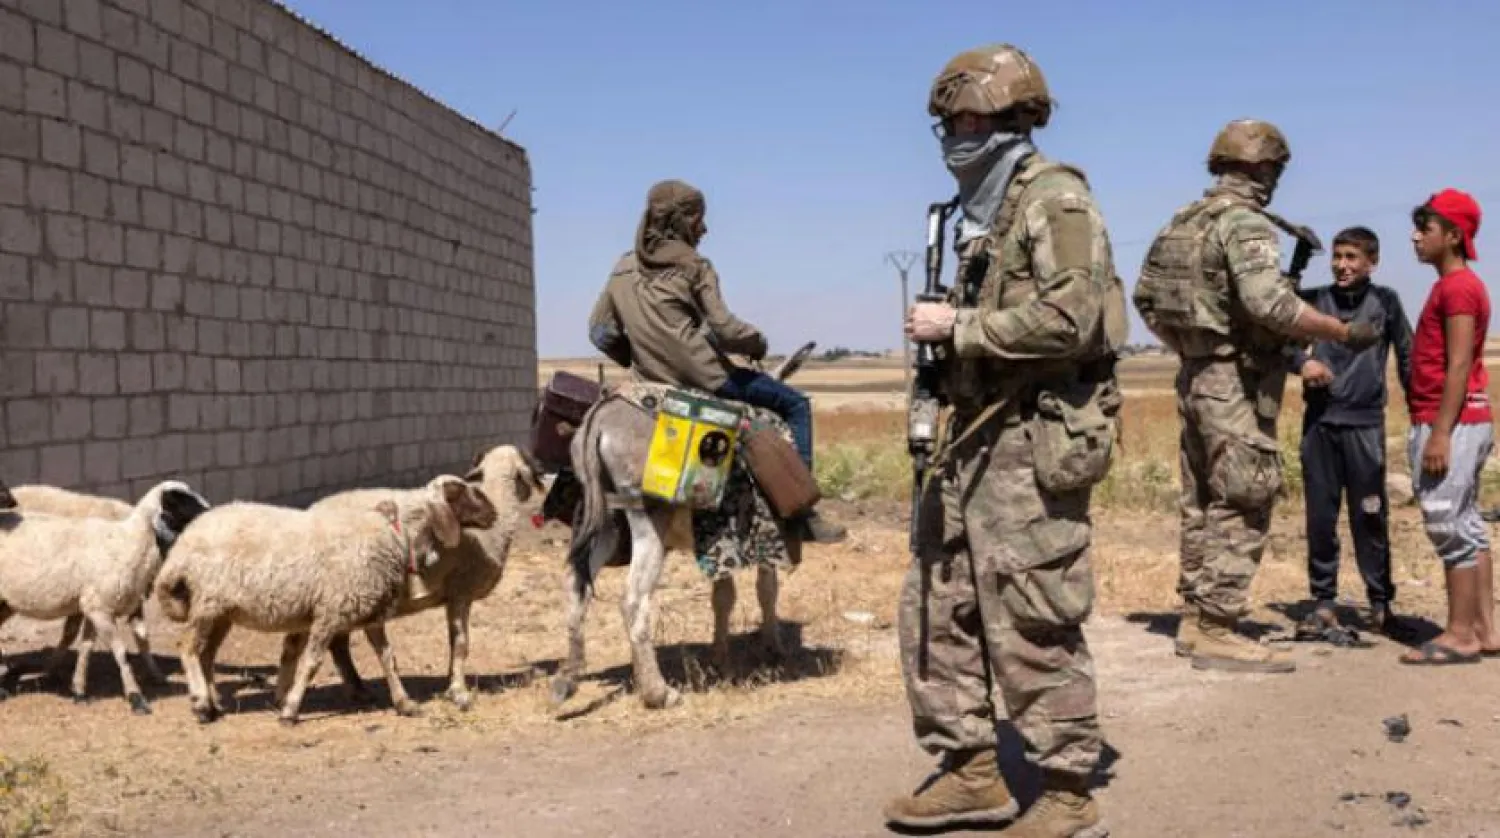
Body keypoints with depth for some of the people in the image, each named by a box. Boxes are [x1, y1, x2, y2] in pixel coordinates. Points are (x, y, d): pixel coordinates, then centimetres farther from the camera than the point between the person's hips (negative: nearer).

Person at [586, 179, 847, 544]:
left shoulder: (623, 268, 11)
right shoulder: (694, 266, -6)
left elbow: (600, 332, 12)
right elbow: (724, 328, -14)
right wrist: (757, 343, 5)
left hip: (652, 380, 7)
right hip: (703, 376, -7)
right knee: (795, 404, 4)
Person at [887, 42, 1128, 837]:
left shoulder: (1056, 200, -10)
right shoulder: (983, 212, 18)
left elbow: (1069, 318, -21)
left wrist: (957, 325, -16)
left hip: (1035, 441, -10)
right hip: (974, 437, 10)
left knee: (1032, 625, -5)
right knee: (935, 606, 11)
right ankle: (970, 771, 22)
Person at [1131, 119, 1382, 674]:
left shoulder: (1183, 221, 12)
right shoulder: (1244, 221, -14)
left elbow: (1144, 296, 19)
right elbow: (1272, 305, -26)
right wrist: (1346, 332, -17)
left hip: (1196, 379, 9)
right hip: (1237, 385, -9)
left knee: (1202, 505, 13)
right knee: (1241, 509, -4)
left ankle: (1195, 619, 19)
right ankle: (1216, 633, -3)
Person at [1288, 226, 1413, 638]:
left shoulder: (1384, 301, 3)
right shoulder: (1314, 299, 5)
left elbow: (1407, 356, 7)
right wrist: (1301, 361, -13)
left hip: (1365, 423, -1)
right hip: (1319, 422, 2)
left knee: (1370, 517, 2)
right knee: (1320, 517, 5)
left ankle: (1381, 603, 12)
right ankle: (1323, 603, 13)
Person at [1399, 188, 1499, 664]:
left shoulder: (1458, 286, -12)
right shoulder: (1453, 287, 19)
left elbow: (1458, 366, -19)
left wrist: (1440, 432, -22)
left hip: (1451, 424, -10)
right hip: (1460, 423, 10)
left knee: (1449, 526, -8)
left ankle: (1459, 636, -4)